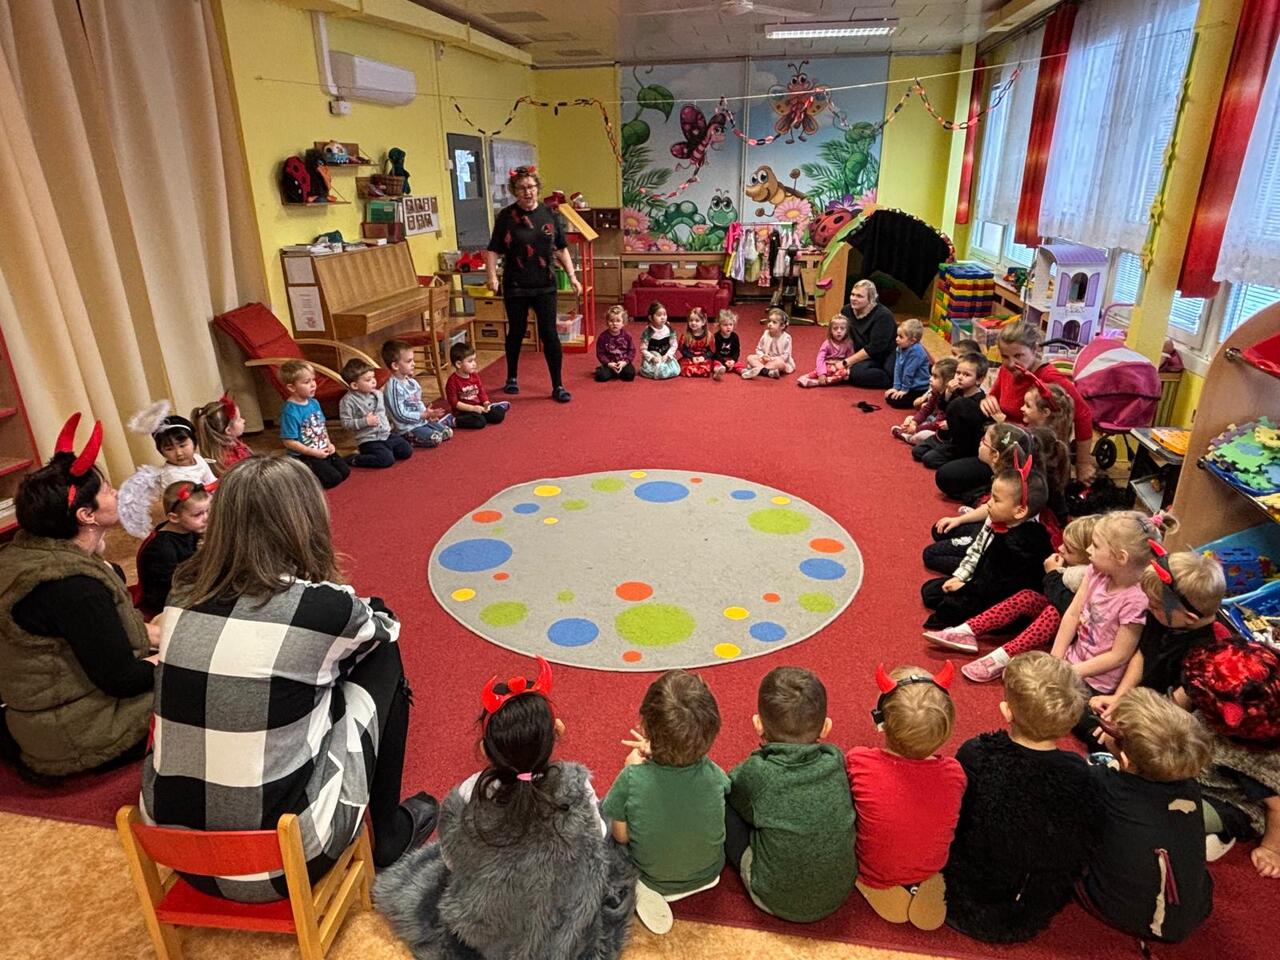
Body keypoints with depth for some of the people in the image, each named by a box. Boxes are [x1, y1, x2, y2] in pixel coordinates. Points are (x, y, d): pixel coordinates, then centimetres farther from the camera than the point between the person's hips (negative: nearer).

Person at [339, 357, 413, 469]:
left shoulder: (378, 394, 8)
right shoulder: (348, 400, -12)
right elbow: (346, 423, -14)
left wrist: (387, 424, 12)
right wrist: (365, 422, -20)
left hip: (386, 434, 7)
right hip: (368, 440, -7)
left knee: (407, 451, -2)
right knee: (387, 460, -23)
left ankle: (385, 450, 17)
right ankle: (355, 460, -7)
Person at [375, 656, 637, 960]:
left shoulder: (466, 801, -31)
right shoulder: (575, 789, -31)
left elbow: (452, 860, -11)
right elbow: (596, 839, -9)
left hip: (483, 931, 0)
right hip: (569, 930, 0)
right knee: (612, 850, 27)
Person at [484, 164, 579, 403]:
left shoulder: (548, 214, 4)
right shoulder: (506, 216, -3)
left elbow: (561, 249, 9)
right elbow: (493, 250, -3)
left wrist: (572, 276, 3)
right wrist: (492, 276, -18)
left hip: (544, 285, 1)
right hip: (515, 287, -1)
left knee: (549, 333, -3)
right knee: (516, 332, 12)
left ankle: (558, 386, 4)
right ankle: (512, 378, 32)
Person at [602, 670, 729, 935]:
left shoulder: (632, 779, -32)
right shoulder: (713, 774, -24)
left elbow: (621, 835, -15)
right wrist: (658, 754, -1)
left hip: (653, 879, -2)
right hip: (708, 874, 3)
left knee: (601, 808, 15)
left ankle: (644, 890, 4)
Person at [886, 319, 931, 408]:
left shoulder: (915, 351, -28)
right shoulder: (900, 348, 0)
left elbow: (909, 373, -23)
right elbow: (897, 368, 1)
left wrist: (904, 389, -15)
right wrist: (896, 387, -2)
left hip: (919, 389, -9)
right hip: (909, 385, 9)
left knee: (894, 400, -15)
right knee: (888, 396, 12)